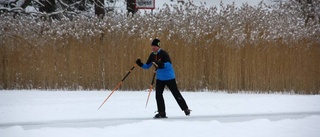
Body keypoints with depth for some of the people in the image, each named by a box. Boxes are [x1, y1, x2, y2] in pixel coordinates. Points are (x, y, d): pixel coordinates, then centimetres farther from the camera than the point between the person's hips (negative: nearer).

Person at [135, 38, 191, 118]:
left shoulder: (163, 53, -17)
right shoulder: (152, 55, 4)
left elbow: (169, 64, -25)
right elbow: (147, 66, 8)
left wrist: (162, 64, -42)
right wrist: (141, 64, -11)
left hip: (169, 77, -6)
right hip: (160, 78, 6)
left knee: (176, 94, 1)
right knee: (158, 95, -2)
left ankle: (186, 109, 14)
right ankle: (161, 113, 5)